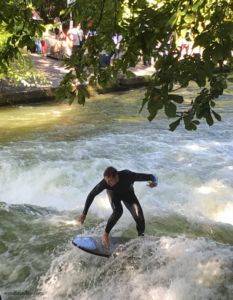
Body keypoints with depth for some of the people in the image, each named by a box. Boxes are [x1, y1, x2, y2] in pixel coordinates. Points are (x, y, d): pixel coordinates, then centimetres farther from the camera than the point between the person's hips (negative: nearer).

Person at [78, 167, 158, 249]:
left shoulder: (128, 176, -41)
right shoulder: (105, 182, -37)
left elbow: (152, 177, -35)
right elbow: (91, 195, -23)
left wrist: (154, 182, -59)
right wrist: (84, 213, -24)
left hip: (128, 193, 1)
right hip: (114, 193, 0)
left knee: (139, 217, -16)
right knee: (118, 211, -30)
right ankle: (105, 235, -12)